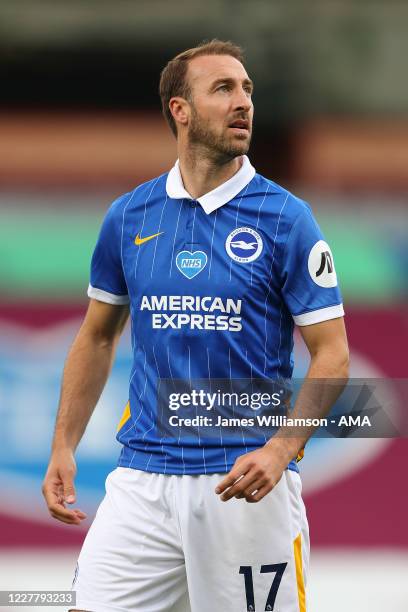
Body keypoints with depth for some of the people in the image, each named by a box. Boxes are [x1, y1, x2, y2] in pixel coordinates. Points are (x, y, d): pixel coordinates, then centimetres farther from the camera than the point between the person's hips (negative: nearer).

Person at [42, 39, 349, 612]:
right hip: (142, 478, 3)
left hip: (247, 481, -2)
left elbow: (332, 354, -4)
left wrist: (279, 451, -18)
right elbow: (97, 337, 18)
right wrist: (64, 447, 9)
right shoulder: (128, 216, 7)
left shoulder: (286, 218, -3)